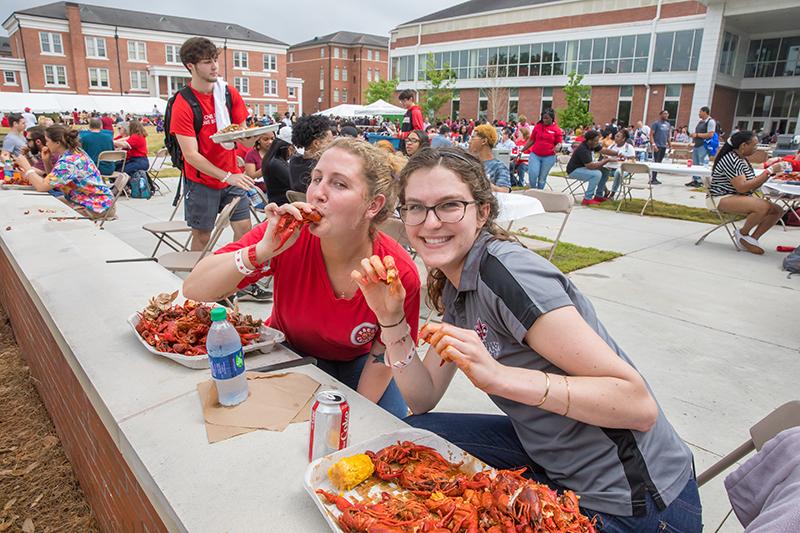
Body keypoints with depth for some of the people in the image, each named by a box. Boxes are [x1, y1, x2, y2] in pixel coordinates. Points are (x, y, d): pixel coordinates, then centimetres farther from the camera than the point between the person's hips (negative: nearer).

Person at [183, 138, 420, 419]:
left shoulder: (401, 273, -28)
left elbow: (383, 355, -12)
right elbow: (194, 289, -29)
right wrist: (264, 250, -43)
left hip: (355, 362, 1)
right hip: (289, 351, 0)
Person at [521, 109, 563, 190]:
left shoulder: (556, 129, 0)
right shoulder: (537, 126, 6)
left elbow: (559, 143, 4)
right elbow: (531, 140, 12)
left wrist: (557, 147, -20)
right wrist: (522, 150, 10)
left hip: (548, 157, -1)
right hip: (535, 155, 1)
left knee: (542, 177, 6)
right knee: (532, 174, -12)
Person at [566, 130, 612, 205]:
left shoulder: (592, 145, -1)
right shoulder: (582, 149, -28)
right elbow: (590, 166, -31)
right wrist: (605, 160, -23)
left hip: (583, 168, 10)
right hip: (574, 171, -10)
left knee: (605, 171, 1)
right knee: (597, 174, -28)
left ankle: (598, 196, 8)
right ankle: (587, 199, -21)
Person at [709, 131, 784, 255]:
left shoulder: (743, 160, 13)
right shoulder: (731, 160, -17)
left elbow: (752, 186, 14)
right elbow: (742, 187, -24)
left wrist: (770, 172, 2)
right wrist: (768, 171, -19)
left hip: (741, 198, 10)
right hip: (723, 199, -10)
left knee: (777, 210, -4)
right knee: (763, 207, -30)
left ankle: (752, 238, 3)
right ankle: (742, 234, -6)